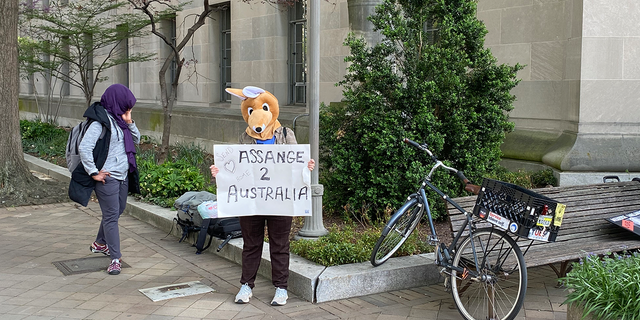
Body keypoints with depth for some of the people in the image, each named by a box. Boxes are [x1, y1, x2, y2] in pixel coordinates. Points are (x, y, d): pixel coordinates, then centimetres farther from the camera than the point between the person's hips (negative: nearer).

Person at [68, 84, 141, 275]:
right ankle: (115, 259, 0)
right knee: (111, 216, -5)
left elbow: (136, 140, 17)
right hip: (107, 178, -9)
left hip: (123, 176, 9)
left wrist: (130, 123, 0)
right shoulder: (101, 122, -16)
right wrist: (93, 172, -17)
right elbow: (84, 148, -22)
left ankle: (100, 243, 42)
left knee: (117, 211, 20)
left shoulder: (118, 120, 11)